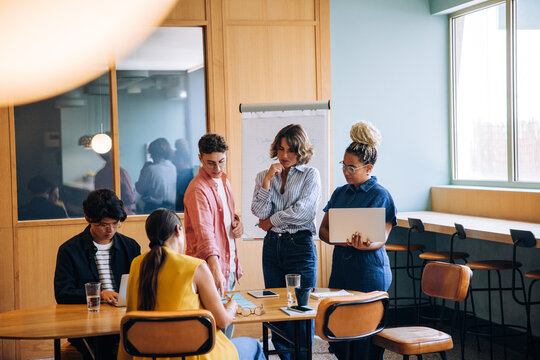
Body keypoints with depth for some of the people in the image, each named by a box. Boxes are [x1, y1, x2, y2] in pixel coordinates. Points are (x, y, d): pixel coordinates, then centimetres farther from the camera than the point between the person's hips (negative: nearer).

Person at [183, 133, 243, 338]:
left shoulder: (223, 180, 11)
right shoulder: (197, 190, -18)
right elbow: (204, 232, -30)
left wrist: (237, 221, 5)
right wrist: (215, 269, -41)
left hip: (229, 267, 9)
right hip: (209, 268, -9)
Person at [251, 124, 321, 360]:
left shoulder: (310, 175, 0)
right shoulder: (264, 176, 10)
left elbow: (302, 211, -12)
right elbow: (259, 212, -2)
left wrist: (271, 221, -3)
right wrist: (267, 180, -9)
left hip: (300, 246, -4)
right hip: (272, 246, 4)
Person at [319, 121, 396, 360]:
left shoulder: (380, 196, -5)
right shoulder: (340, 193, 13)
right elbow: (323, 230, 11)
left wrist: (363, 245, -31)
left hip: (369, 270, -6)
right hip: (341, 266, 6)